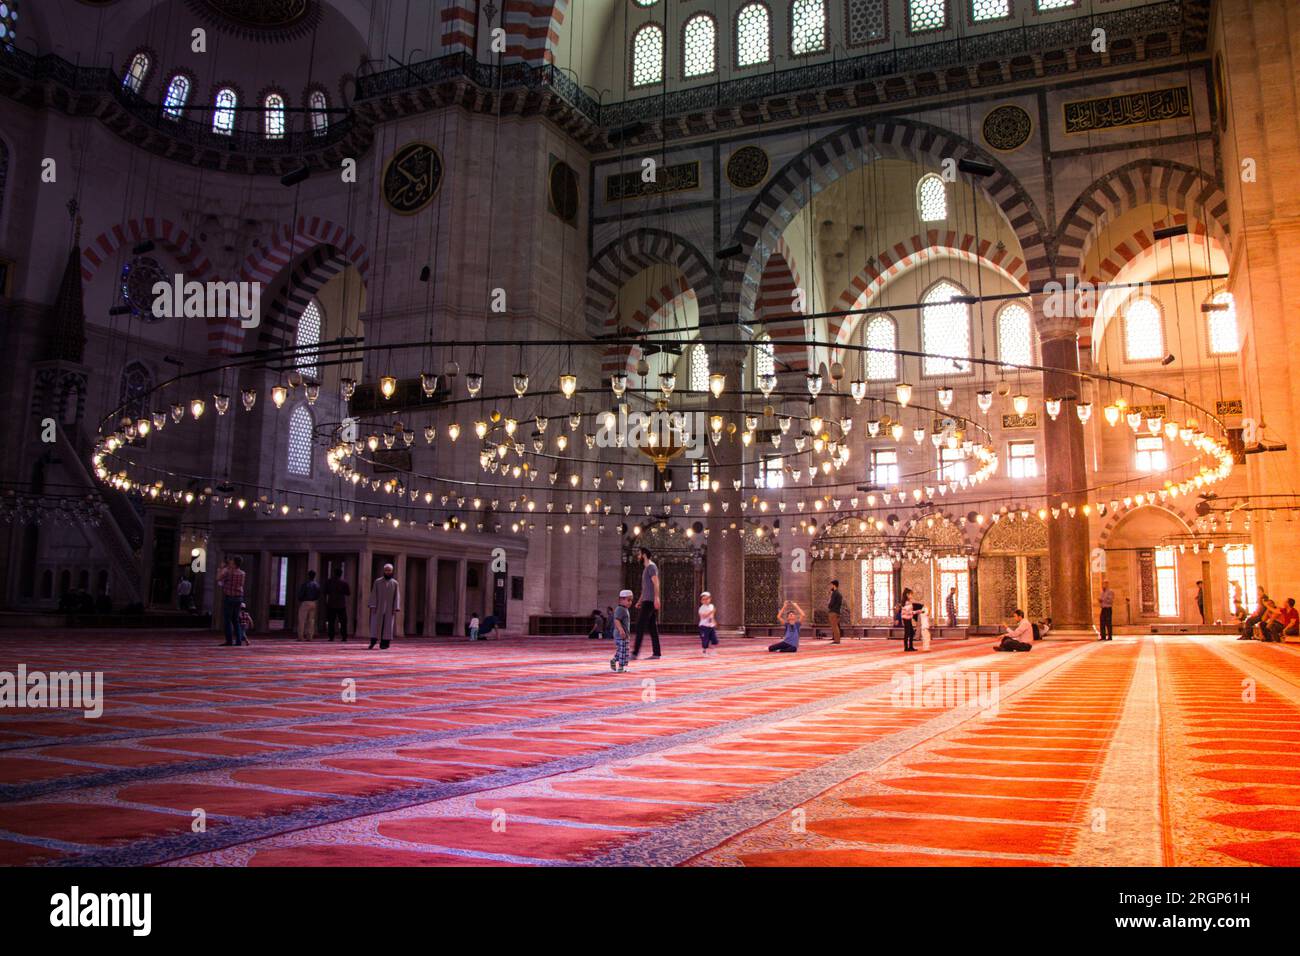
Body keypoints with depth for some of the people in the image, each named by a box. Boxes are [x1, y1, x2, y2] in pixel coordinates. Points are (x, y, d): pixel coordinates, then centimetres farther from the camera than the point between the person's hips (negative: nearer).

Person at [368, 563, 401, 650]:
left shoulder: (395, 583, 3)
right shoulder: (377, 581, 3)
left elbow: (397, 597, -2)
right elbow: (373, 594, 0)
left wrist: (396, 609, -12)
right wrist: (372, 606, -10)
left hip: (390, 608, 0)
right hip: (379, 607, 0)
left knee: (388, 625, -3)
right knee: (376, 624, -6)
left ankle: (385, 644, 1)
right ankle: (373, 642, -1)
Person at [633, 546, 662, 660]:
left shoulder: (651, 566, -7)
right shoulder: (646, 568, 22)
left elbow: (656, 583, -18)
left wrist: (656, 598, -27)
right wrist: (640, 601, 26)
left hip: (650, 601, -10)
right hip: (647, 601, 10)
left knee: (640, 626, -12)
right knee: (652, 627, 6)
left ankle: (635, 653, -15)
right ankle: (656, 653, 6)